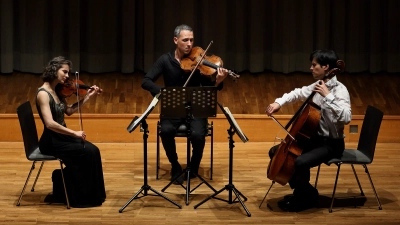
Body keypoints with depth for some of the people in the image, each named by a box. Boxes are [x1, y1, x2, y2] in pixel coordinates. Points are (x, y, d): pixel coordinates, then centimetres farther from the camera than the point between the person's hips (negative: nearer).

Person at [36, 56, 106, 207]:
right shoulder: (43, 94, -21)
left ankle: (91, 194, 2)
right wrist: (74, 133, -27)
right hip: (51, 141, -8)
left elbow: (68, 111, 16)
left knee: (93, 150, -8)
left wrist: (87, 97, 8)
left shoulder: (57, 91, 6)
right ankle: (83, 197, -4)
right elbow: (50, 124, -30)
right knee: (87, 152, -17)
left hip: (61, 136, 8)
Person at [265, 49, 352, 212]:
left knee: (301, 162, -33)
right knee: (275, 152, 9)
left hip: (331, 143, -9)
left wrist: (328, 96, -35)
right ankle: (305, 192, 16)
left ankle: (300, 200, -4)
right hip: (314, 137, 9)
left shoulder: (340, 90, -20)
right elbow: (297, 93, 21)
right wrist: (279, 102, 4)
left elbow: (346, 118, -35)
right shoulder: (316, 86, 4)